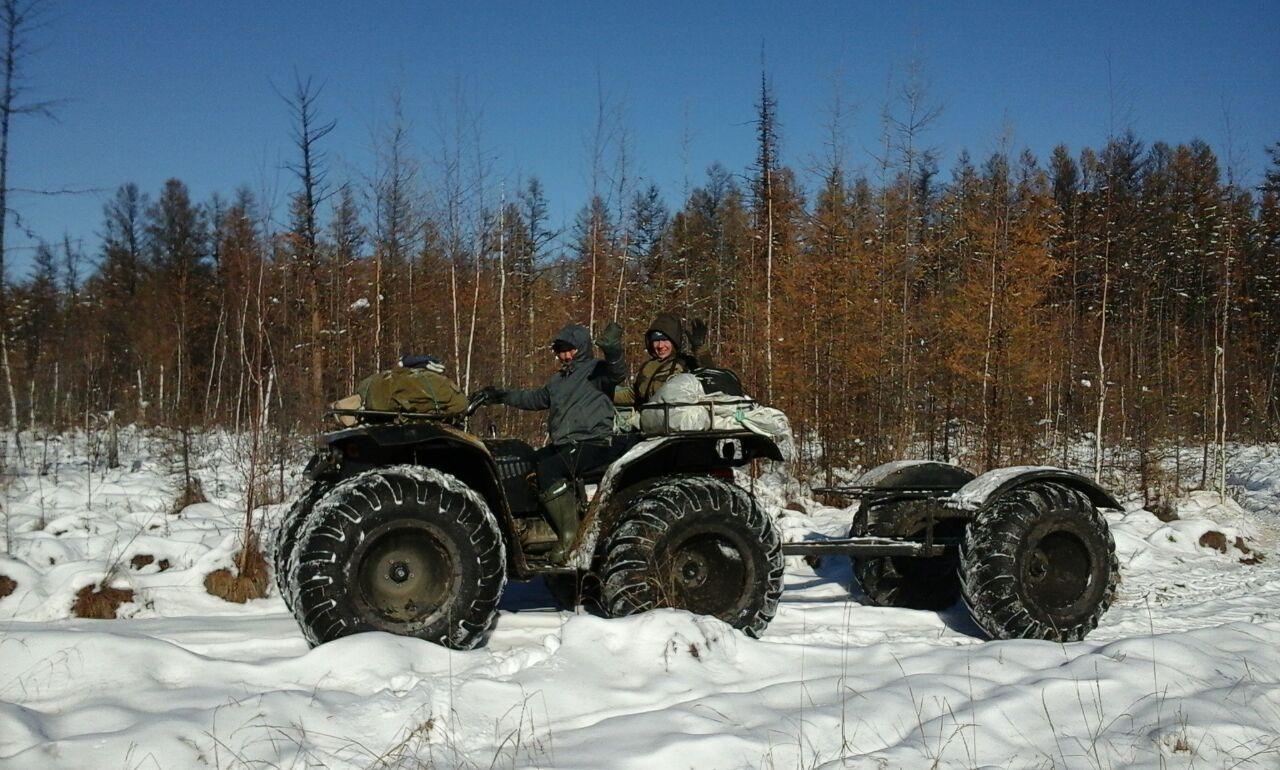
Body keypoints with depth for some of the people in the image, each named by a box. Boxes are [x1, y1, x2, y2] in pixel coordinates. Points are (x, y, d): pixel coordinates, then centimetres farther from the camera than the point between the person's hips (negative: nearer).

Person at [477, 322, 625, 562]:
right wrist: (502, 396, 44)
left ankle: (569, 535, -24)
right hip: (563, 445, 9)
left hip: (593, 444, -9)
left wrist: (613, 353, -43)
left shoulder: (595, 370, 0)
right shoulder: (558, 379, 26)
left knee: (548, 469, -31)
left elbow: (617, 374, -22)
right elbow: (536, 398, 42)